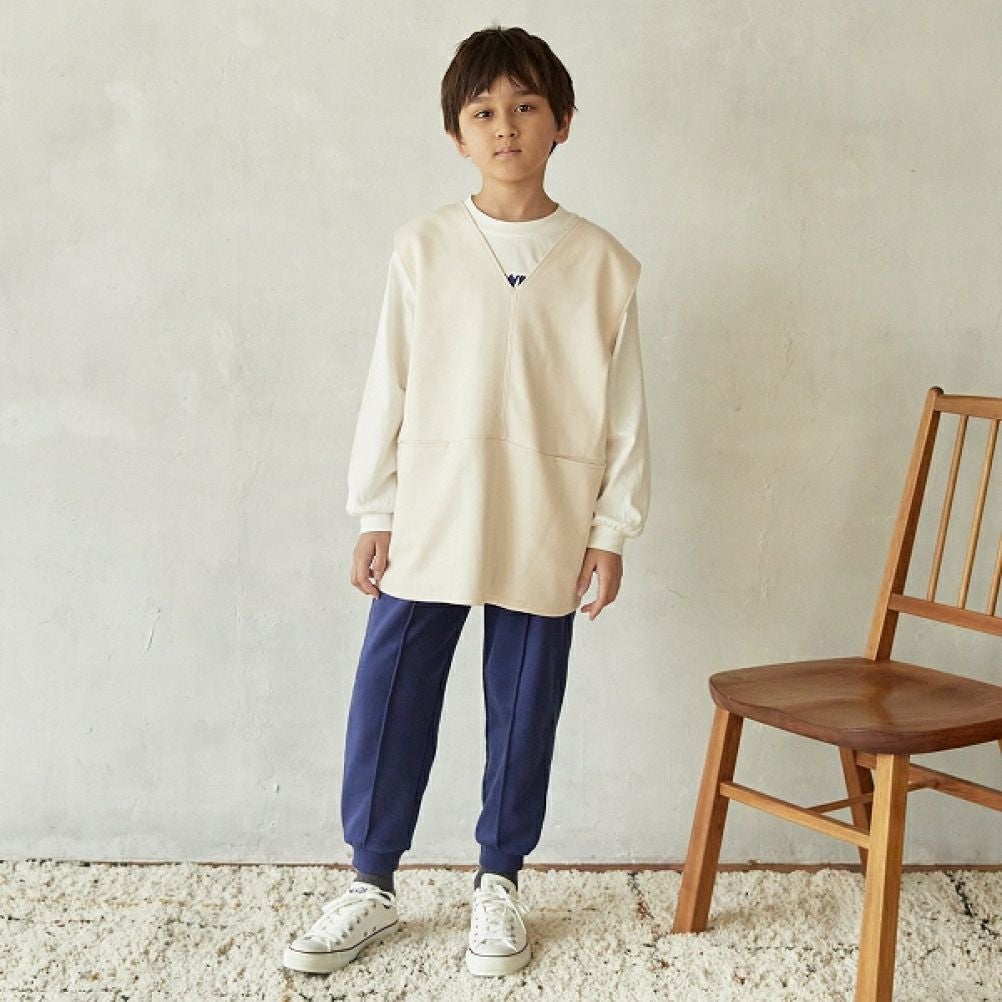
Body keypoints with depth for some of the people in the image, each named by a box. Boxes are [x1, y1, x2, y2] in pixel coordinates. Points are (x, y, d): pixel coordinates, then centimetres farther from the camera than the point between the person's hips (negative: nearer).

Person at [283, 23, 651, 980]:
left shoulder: (602, 262, 1)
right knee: (389, 699, 3)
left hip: (546, 531, 0)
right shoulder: (423, 248, 1)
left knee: (523, 707, 9)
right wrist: (373, 516, 1)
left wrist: (612, 526, 1)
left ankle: (499, 881, 26)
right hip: (429, 519, 0)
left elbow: (624, 407, 3)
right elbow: (388, 387, 3)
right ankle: (371, 883, 20)